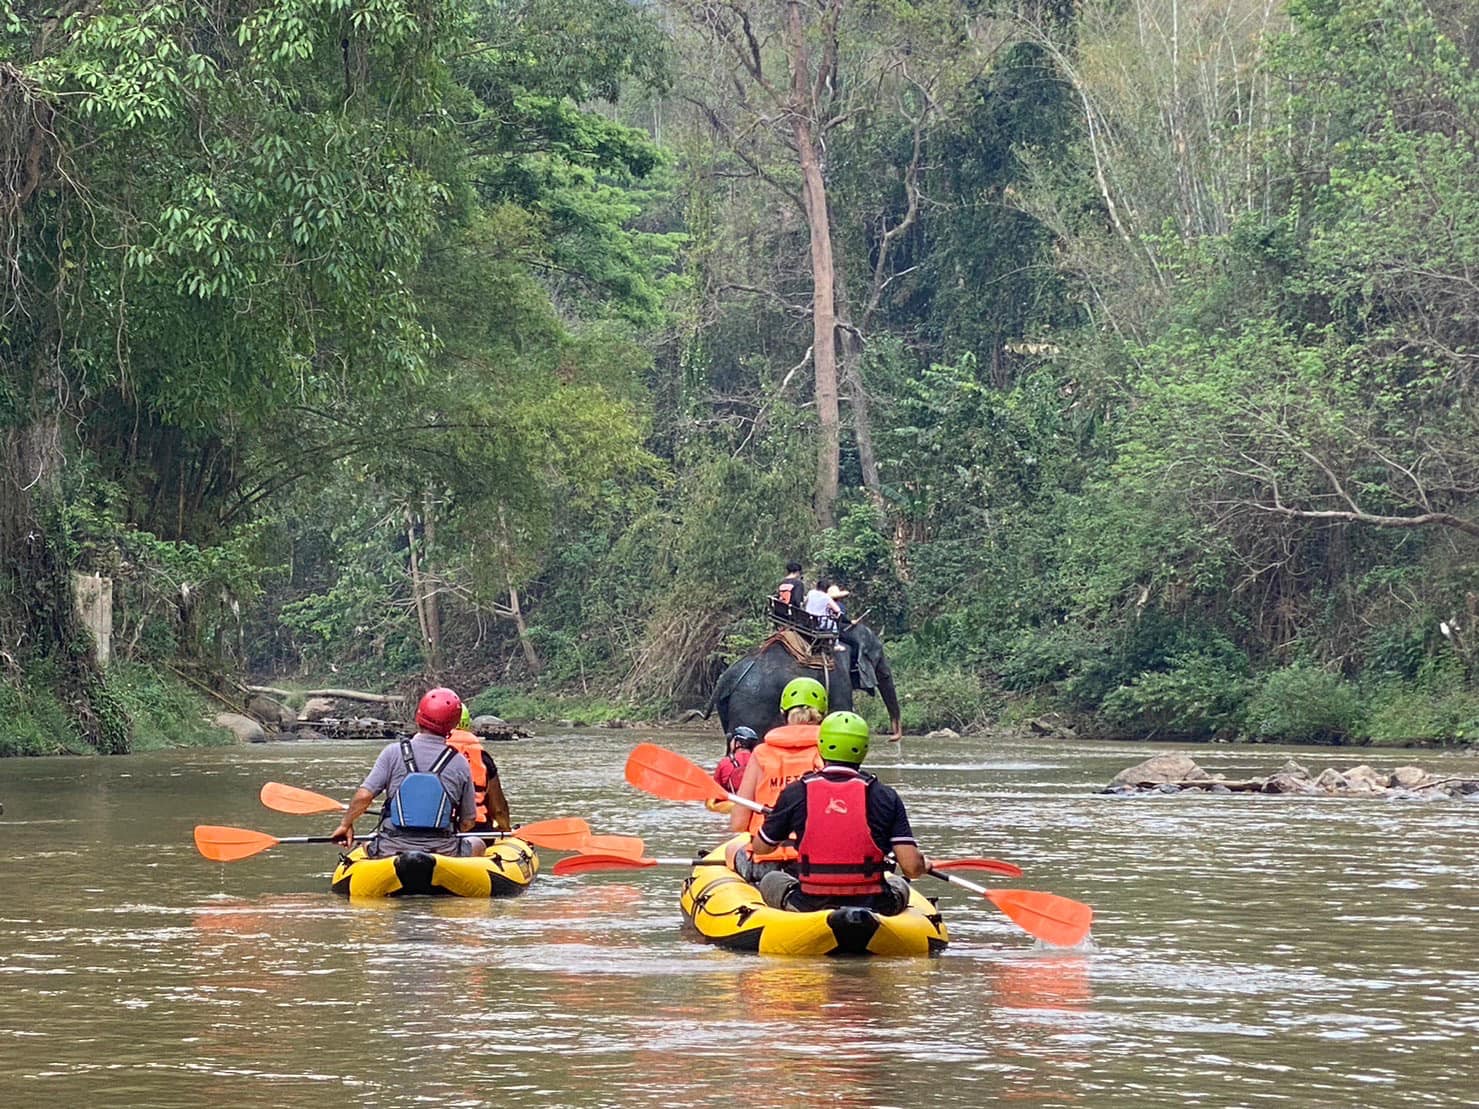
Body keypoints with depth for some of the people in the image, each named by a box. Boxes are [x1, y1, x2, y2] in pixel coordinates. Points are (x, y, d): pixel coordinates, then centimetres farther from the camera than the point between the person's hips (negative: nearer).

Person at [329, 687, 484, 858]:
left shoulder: (394, 752, -5)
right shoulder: (459, 763, -3)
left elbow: (364, 795, -10)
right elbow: (468, 822, 3)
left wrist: (345, 825, 7)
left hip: (391, 851, 1)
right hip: (443, 854, -1)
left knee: (369, 843, 36)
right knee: (477, 845, 29)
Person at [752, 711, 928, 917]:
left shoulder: (795, 793, -3)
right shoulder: (885, 796, -4)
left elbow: (761, 847, 12)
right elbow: (912, 868, -8)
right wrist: (924, 864, 16)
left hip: (809, 907, -1)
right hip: (872, 907, 1)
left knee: (770, 880, 30)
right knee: (899, 884, 34)